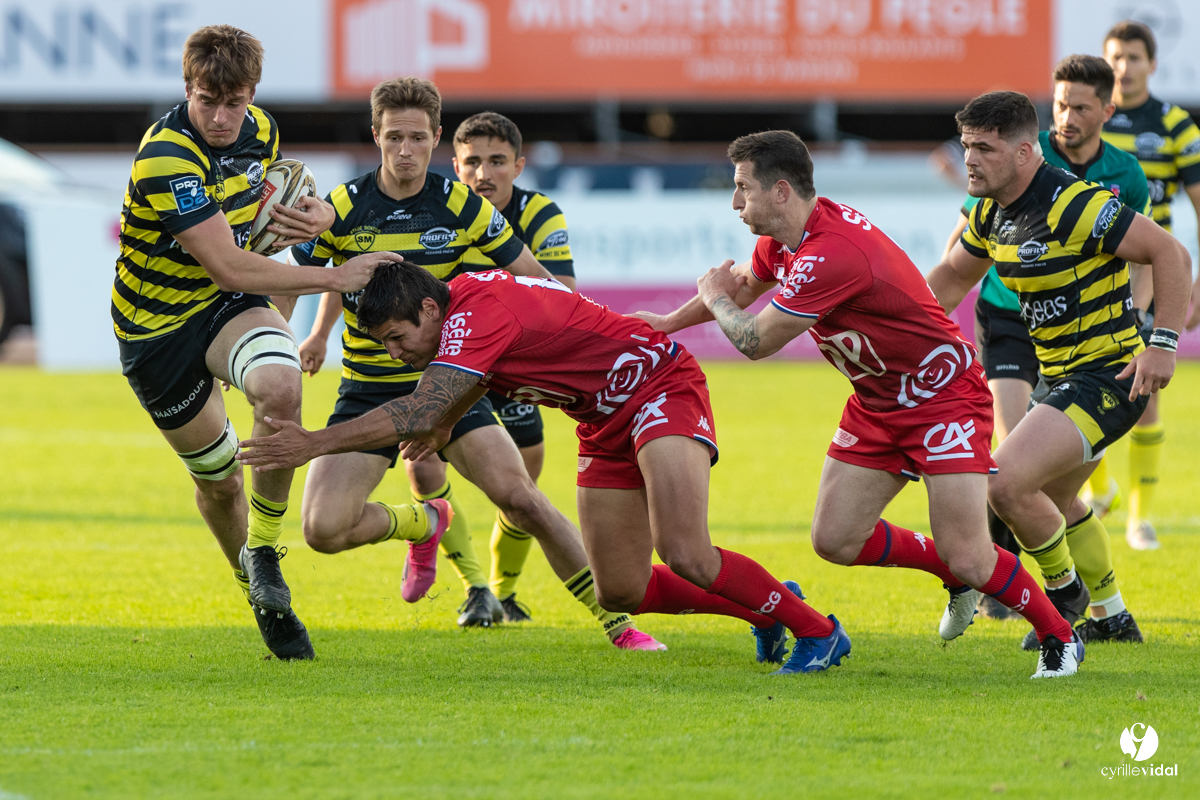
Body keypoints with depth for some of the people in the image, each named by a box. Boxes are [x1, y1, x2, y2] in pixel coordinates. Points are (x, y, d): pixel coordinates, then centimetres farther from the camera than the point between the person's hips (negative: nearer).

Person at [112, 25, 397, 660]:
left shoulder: (258, 131, -5)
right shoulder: (166, 158, -28)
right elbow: (228, 268, -31)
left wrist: (305, 216, -6)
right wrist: (332, 278, -27)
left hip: (228, 305, 4)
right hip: (156, 325, -4)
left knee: (280, 385, -30)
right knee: (216, 478, 6)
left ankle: (264, 551, -12)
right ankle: (259, 595, 34)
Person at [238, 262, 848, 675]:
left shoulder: (476, 313, -29)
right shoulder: (459, 300, 0)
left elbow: (418, 413, -38)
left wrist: (314, 444, -36)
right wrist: (443, 428, 28)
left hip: (660, 389, -10)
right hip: (606, 423, 10)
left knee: (685, 557, -26)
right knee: (619, 592, 4)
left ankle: (816, 631, -8)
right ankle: (766, 608, 23)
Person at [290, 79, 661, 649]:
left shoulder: (463, 206, -6)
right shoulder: (340, 210, -9)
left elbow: (540, 283, 3)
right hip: (369, 391, 0)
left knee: (520, 499, -19)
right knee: (323, 530, -17)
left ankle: (615, 621, -6)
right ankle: (422, 524, 16)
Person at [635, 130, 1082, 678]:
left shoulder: (832, 255, -31)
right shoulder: (784, 239, 0)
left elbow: (755, 342, -21)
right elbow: (743, 284, 24)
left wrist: (715, 298, -1)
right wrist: (666, 323, 27)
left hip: (944, 396, -9)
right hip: (878, 403, 9)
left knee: (967, 559, -16)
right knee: (834, 540, 1)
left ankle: (1059, 636, 7)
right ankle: (955, 577, 22)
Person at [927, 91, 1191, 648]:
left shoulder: (1076, 206, -24)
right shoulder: (991, 213, 3)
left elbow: (1170, 253, -23)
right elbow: (952, 277, 21)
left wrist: (1163, 344, -27)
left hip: (1107, 378, -10)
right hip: (1059, 376, 10)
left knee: (1006, 483, -21)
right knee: (1053, 502, 27)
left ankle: (1064, 590, 3)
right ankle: (1111, 618, 45)